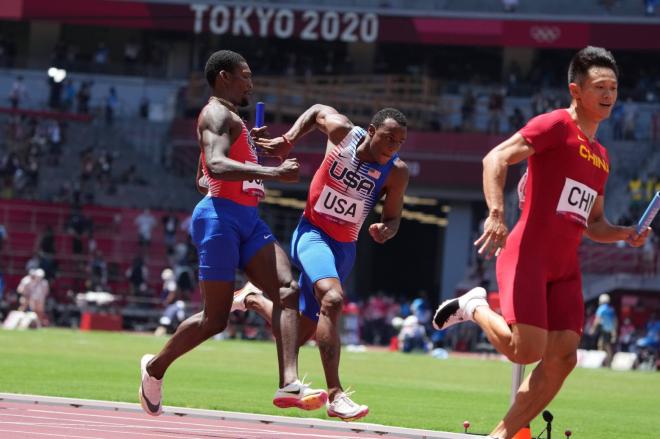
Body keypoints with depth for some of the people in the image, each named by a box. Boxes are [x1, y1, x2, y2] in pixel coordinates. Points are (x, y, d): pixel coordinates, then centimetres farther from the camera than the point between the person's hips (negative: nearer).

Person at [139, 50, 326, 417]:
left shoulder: (233, 119, 26)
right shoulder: (217, 115, -6)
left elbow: (202, 178, 34)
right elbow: (215, 164, -26)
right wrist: (272, 173, -35)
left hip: (249, 220, 9)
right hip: (221, 216, -9)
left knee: (287, 293, -13)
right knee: (215, 318, -4)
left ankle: (289, 384, -27)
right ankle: (156, 367, 19)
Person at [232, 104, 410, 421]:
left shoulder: (396, 172, -10)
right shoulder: (342, 132, -13)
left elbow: (393, 218, 0)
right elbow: (316, 111, 7)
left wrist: (386, 230, -22)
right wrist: (289, 139, -4)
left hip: (344, 249, 4)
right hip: (313, 234, -4)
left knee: (298, 335, 11)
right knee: (332, 299, -33)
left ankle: (253, 298, 42)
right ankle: (335, 395, -37)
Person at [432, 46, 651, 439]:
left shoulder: (601, 157, 20)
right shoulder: (556, 125, -4)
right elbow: (496, 159, -15)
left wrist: (625, 234, 7)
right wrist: (496, 213, -28)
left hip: (566, 267, 8)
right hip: (526, 255, -8)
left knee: (562, 358, -3)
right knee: (526, 350, -19)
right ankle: (475, 307, 10)